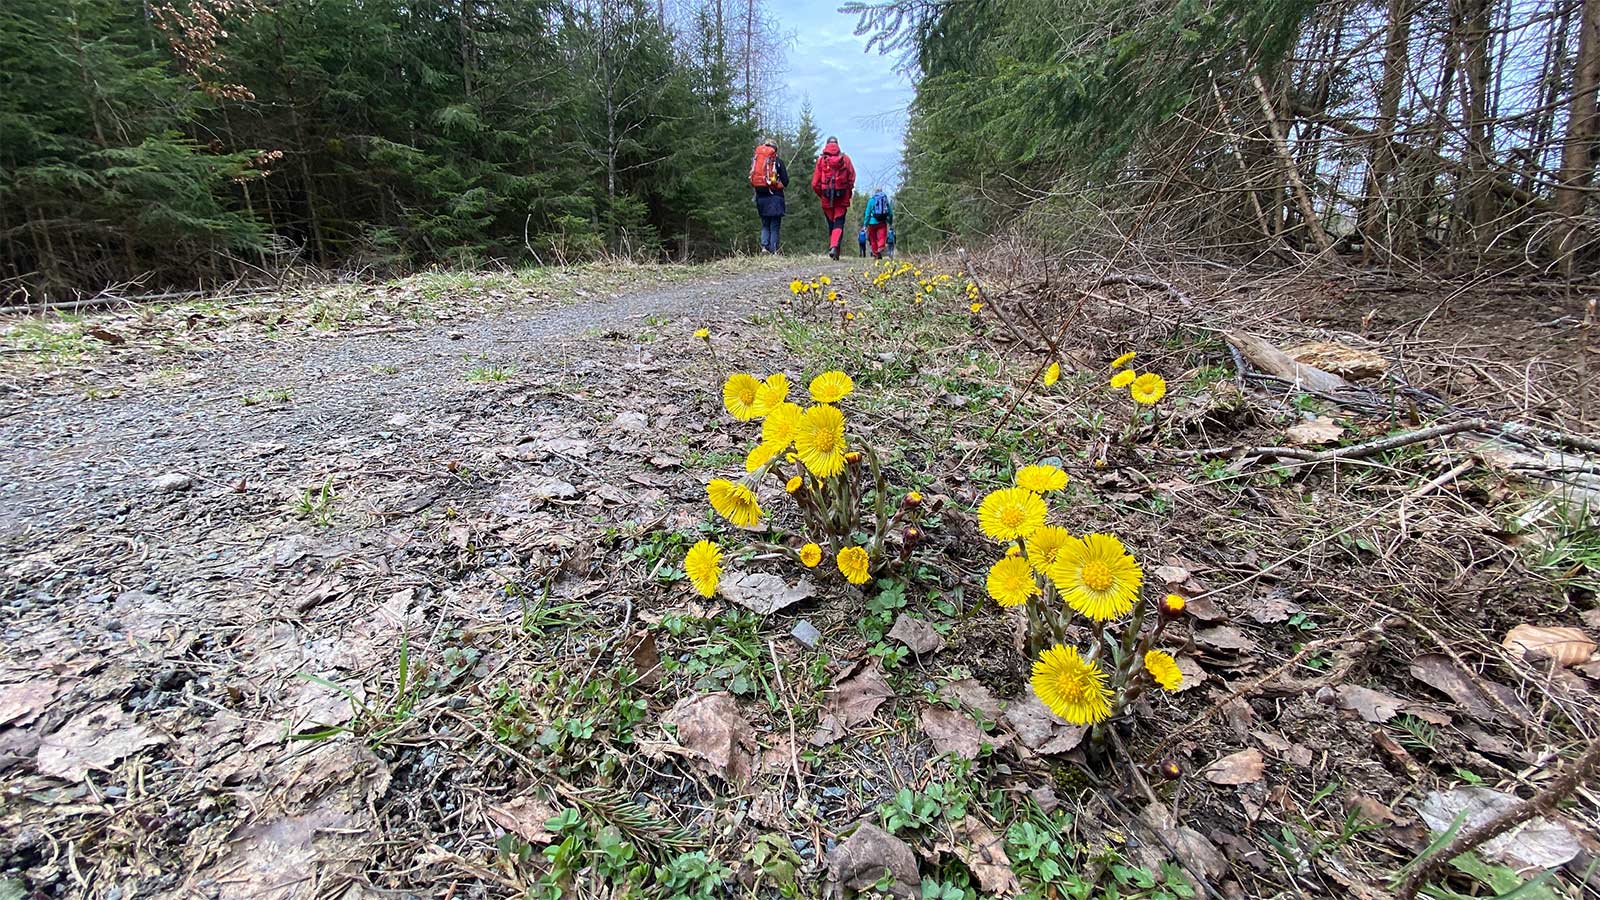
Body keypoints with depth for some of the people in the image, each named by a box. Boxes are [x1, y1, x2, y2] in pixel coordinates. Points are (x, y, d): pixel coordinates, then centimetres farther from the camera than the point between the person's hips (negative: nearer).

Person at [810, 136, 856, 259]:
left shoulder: (821, 159, 2)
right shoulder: (845, 158, 2)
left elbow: (815, 183, 0)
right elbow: (852, 178, -2)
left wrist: (821, 195, 14)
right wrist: (848, 193, 10)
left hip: (826, 198, 1)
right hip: (842, 198, -1)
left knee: (831, 224, 14)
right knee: (839, 224, -2)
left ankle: (831, 248, 18)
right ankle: (834, 247, -22)